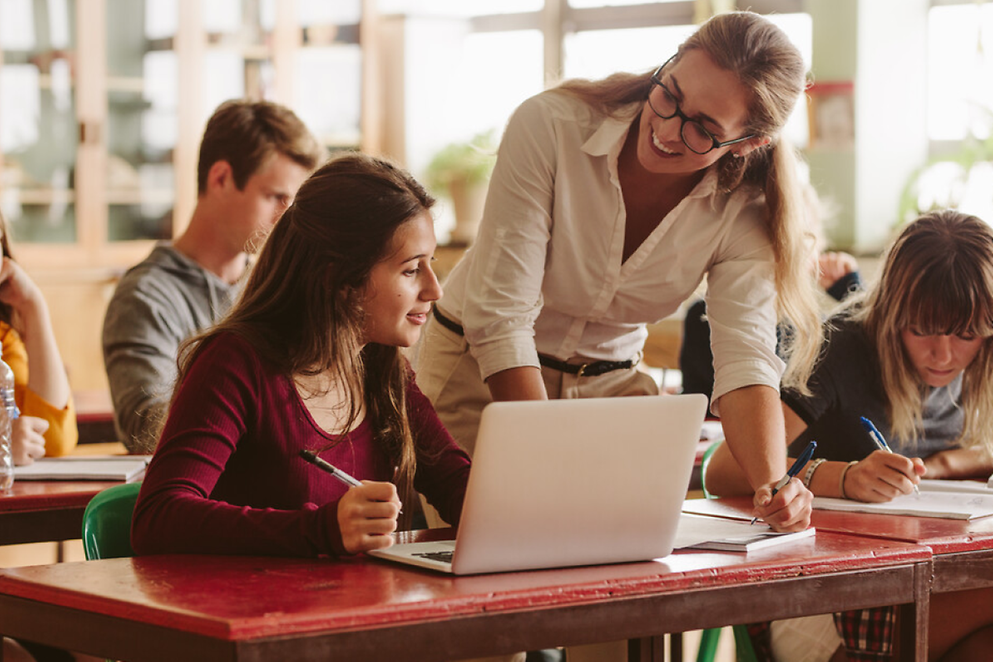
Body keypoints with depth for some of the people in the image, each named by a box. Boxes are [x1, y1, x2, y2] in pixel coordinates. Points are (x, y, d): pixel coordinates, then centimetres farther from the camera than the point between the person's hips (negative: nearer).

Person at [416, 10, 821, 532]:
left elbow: (745, 358, -24)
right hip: (480, 373, -3)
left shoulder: (741, 210, -15)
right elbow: (499, 316, -27)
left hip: (611, 381, 3)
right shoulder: (552, 125, -25)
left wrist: (773, 483, -44)